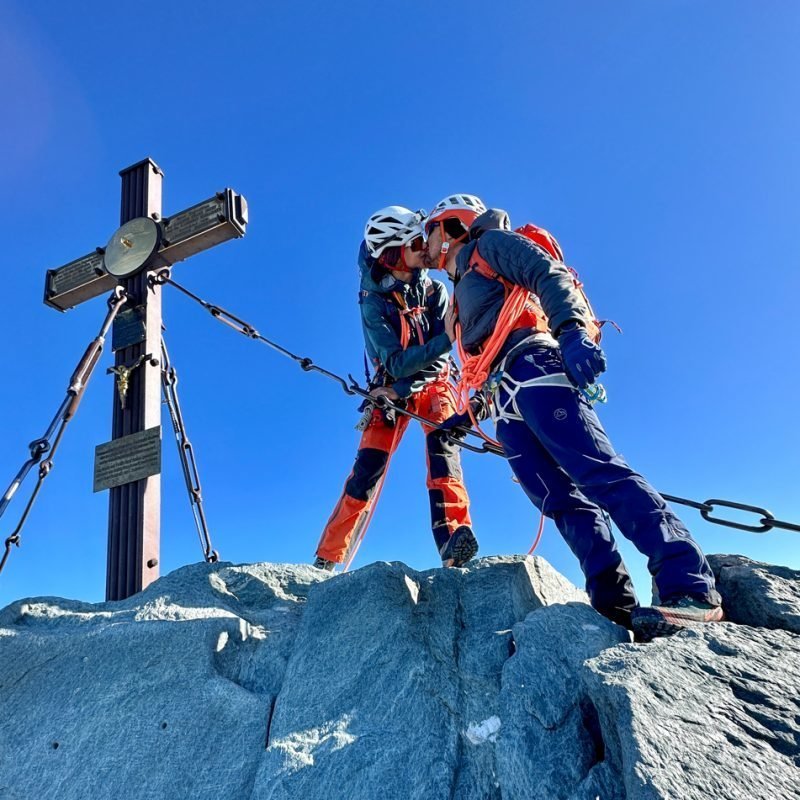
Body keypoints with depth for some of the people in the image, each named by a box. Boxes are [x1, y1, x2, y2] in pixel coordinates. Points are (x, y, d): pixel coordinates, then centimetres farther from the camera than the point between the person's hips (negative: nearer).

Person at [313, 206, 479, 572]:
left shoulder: (435, 291, -6)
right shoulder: (374, 302, -15)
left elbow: (440, 355, -11)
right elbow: (397, 364, -23)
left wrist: (401, 389, -28)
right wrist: (449, 336, -35)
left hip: (433, 385, 2)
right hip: (391, 390, -1)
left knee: (442, 446, -26)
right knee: (366, 471, -9)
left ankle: (453, 538, -40)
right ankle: (327, 559, 3)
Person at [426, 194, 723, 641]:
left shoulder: (490, 244, 15)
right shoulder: (464, 293, 38)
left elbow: (549, 276, -5)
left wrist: (570, 328, -23)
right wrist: (465, 418, 33)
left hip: (533, 367, -8)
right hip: (507, 402, 9)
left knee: (597, 473, -23)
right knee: (562, 501, -8)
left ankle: (692, 588, -28)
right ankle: (615, 605, -16)